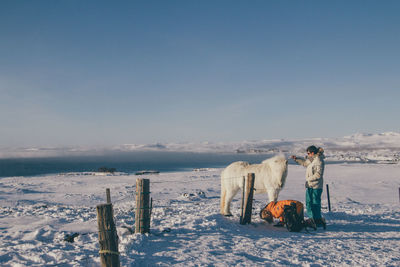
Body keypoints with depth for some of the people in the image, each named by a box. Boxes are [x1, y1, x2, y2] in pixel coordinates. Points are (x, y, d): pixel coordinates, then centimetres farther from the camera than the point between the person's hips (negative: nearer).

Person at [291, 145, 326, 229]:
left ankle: (318, 219, 4)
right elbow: (305, 162, 33)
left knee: (315, 203, -5)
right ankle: (312, 218, 21)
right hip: (309, 185, 10)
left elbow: (318, 174, -20)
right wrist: (296, 158, 23)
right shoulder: (311, 159, 13)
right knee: (308, 202, 13)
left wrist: (309, 179, -16)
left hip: (316, 186, -10)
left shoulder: (319, 161, -15)